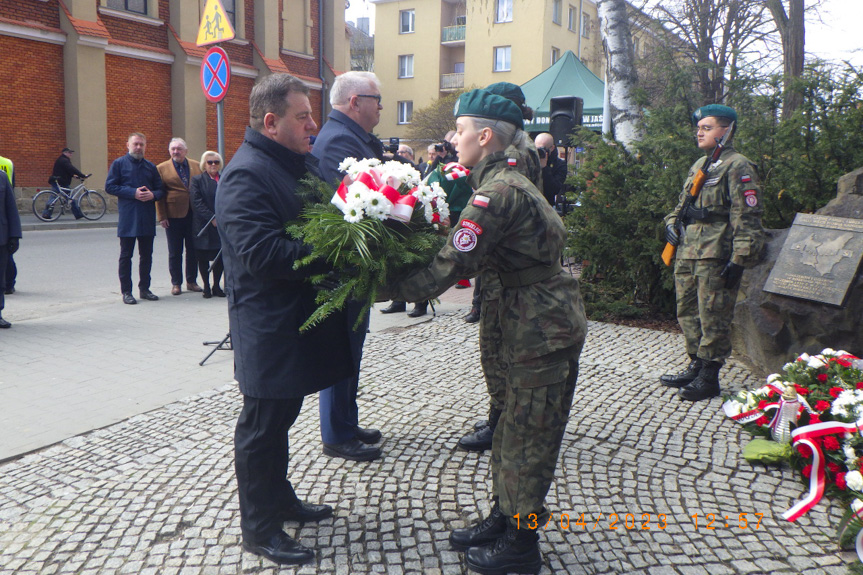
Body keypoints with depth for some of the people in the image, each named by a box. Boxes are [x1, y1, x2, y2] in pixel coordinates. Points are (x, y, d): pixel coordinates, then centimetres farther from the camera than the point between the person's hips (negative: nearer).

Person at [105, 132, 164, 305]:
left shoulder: (151, 166, 13)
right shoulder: (119, 164, 2)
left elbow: (160, 189, 14)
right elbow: (109, 187, -4)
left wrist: (152, 194, -9)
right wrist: (133, 192, -14)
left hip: (147, 218, 4)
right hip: (127, 218, -4)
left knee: (146, 255, 9)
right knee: (126, 255, 1)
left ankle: (144, 288, 20)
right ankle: (126, 292, 8)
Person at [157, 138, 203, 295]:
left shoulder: (197, 166, 8)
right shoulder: (161, 168, 2)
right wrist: (161, 217, -6)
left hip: (194, 215, 2)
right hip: (173, 216, -2)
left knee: (194, 250, 8)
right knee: (175, 252, 5)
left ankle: (192, 281, 20)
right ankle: (176, 283, 15)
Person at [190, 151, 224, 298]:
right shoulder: (197, 180, 1)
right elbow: (197, 203, -8)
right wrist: (212, 219, -15)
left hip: (222, 225, 3)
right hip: (204, 226, -3)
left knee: (220, 257, 4)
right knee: (203, 258, 3)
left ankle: (216, 286, 18)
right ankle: (206, 286, 15)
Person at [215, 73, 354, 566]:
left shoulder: (293, 164, 14)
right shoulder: (246, 174, -19)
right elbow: (263, 254, -29)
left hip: (296, 319, 10)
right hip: (268, 327, -10)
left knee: (281, 414, 22)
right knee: (263, 423, 3)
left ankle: (280, 497, 39)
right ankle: (259, 528, 19)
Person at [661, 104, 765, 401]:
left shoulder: (737, 167, -8)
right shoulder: (699, 165, 18)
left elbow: (747, 217, -13)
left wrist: (739, 259, -17)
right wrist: (672, 223, 7)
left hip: (715, 257, -9)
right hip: (688, 253, 9)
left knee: (713, 318, -1)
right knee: (688, 313, 15)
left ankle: (709, 377, 8)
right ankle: (696, 366, 28)